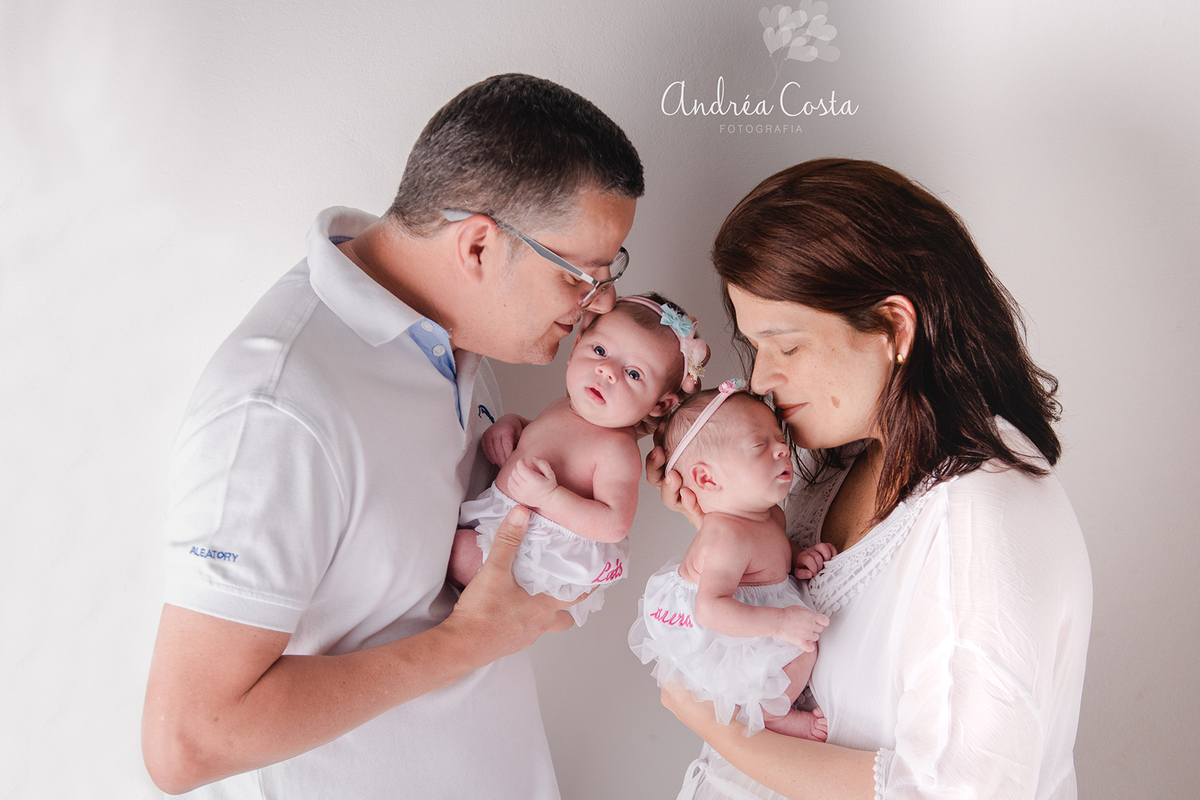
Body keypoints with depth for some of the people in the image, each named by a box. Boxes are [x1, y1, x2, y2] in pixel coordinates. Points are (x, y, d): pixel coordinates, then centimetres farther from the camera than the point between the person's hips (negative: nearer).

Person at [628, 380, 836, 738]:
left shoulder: (770, 515, 1)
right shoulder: (726, 537, -31)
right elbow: (710, 609, -40)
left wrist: (798, 560, 0)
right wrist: (779, 622, -43)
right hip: (715, 641, -10)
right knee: (802, 650, -22)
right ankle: (767, 714, 2)